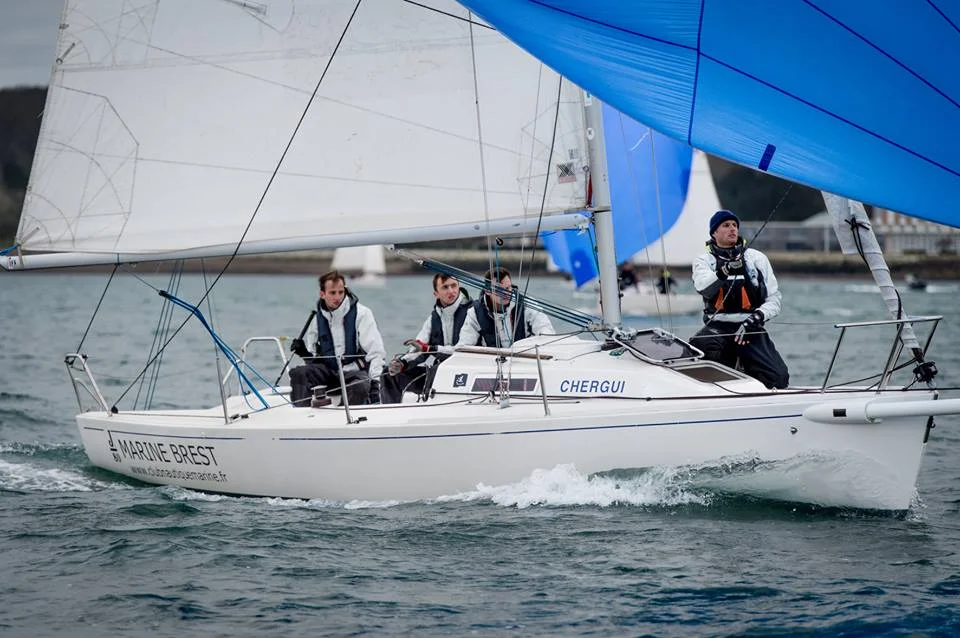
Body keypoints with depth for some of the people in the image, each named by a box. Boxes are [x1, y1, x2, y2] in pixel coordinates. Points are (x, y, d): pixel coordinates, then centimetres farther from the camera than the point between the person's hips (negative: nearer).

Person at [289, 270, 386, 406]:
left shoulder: (361, 313, -5)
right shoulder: (318, 317, 8)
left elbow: (376, 351, -12)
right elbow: (313, 357, 16)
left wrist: (375, 382, -24)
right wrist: (304, 353, -9)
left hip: (355, 371, -4)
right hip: (328, 371, 4)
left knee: (360, 386, -38)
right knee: (298, 373, -24)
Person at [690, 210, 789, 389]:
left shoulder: (757, 258, 15)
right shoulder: (704, 260, 12)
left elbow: (774, 299, 9)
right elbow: (703, 286, -13)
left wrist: (756, 317, -10)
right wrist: (723, 271, -33)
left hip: (750, 328, 1)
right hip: (718, 327, -1)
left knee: (778, 378, -23)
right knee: (698, 346, -37)